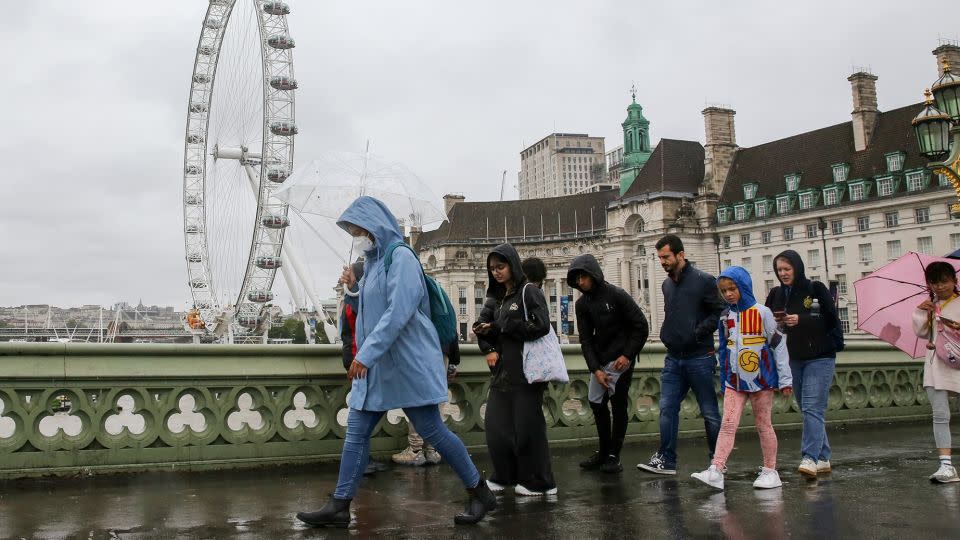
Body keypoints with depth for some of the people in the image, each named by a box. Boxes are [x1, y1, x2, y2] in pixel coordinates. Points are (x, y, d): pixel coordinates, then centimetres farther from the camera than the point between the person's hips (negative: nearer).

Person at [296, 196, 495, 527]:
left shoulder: (400, 258, -12)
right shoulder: (374, 262, 15)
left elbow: (399, 313, -23)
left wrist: (365, 355, -25)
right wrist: (363, 356, 16)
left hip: (407, 363, -9)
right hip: (377, 365, 9)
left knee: (432, 431, -1)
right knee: (356, 433, 5)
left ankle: (480, 493, 13)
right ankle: (339, 507, 12)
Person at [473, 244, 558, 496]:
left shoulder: (530, 293, -5)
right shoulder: (496, 298, 16)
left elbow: (541, 326, -16)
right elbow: (481, 325, 9)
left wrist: (499, 326, -11)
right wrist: (489, 349, -10)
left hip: (526, 370, -6)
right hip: (502, 371, 6)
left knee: (527, 427, -1)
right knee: (495, 426, 5)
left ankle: (538, 482, 12)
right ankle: (505, 476, 20)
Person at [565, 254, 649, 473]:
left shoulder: (617, 295, -13)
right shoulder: (582, 304, 1)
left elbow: (641, 327, -10)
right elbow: (586, 339, -1)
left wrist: (628, 355, -15)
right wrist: (595, 369, -12)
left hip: (621, 359, -6)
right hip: (600, 360, 6)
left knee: (618, 404, -4)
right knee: (597, 403, 7)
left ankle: (614, 455, 6)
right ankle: (603, 452, 20)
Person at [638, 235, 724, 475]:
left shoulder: (704, 281, -9)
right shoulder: (666, 284, 12)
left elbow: (720, 312, -11)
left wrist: (698, 331, -17)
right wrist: (666, 334, 10)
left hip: (699, 358, -6)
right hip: (673, 358, 6)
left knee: (709, 411, 5)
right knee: (667, 409, 2)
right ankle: (666, 460, 7)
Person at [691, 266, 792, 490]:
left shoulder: (761, 313, -7)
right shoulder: (725, 316, 6)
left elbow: (778, 345, -5)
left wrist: (785, 379, -5)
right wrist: (723, 380, 14)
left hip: (761, 378, -3)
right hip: (734, 380, 3)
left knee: (763, 424, 8)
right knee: (728, 424, -5)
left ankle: (770, 470, 20)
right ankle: (716, 471, -11)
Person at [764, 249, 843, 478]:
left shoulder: (816, 289, -6)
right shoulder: (776, 294, 9)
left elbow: (831, 320, -10)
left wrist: (800, 320, -20)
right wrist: (775, 323, -11)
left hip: (820, 358, -5)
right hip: (793, 359, 6)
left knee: (812, 408, -13)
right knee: (809, 410, 10)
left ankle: (810, 458, -18)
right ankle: (823, 459, 18)